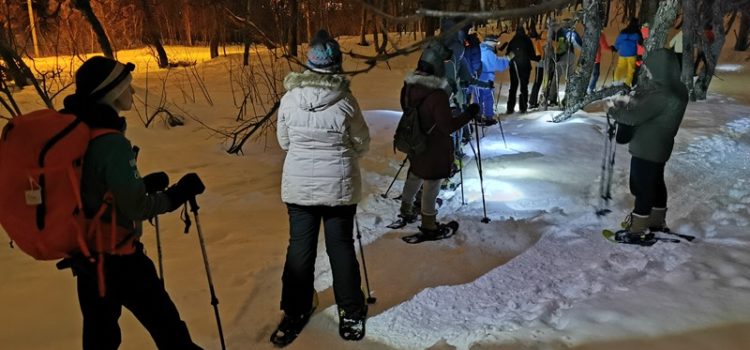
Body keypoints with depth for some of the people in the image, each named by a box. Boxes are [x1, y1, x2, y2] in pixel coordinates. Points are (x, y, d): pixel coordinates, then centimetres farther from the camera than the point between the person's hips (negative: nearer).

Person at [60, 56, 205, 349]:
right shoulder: (110, 142, -24)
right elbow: (135, 208, -20)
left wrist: (143, 184, 10)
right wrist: (177, 194, -9)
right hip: (117, 256, -8)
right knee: (165, 324, 8)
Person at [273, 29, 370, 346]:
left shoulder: (289, 99, -7)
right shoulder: (345, 100, -13)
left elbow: (283, 142, 5)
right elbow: (362, 144, -1)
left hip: (298, 185, 2)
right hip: (339, 186, -1)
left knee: (300, 247, 12)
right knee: (341, 247, 11)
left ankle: (295, 313, 23)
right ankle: (351, 314, 24)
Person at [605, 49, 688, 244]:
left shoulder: (661, 95, -30)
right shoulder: (677, 89, 1)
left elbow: (634, 116, -25)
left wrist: (614, 110, -9)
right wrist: (631, 101, -1)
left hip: (646, 150, -10)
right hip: (659, 147, 10)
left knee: (642, 187, 2)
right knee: (656, 183, 23)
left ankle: (639, 231, 14)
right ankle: (657, 221, 40)